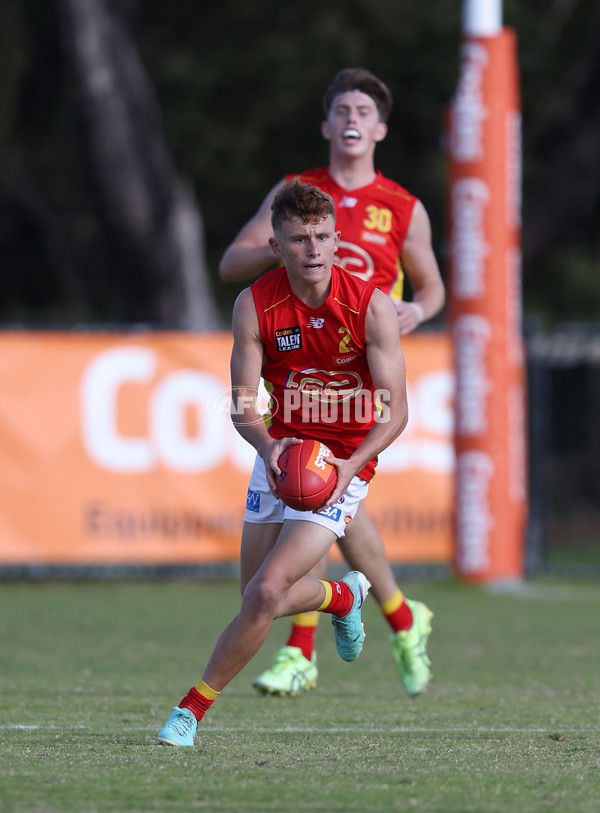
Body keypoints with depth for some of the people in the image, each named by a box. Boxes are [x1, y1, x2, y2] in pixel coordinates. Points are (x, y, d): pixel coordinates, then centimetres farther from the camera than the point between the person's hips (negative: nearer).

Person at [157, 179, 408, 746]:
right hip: (281, 450, 4)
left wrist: (350, 465, -29)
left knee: (266, 592, -17)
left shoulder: (371, 307, -17)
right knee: (259, 599, 12)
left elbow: (395, 411, -13)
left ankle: (192, 709, -2)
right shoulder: (255, 305, -12)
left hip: (344, 464, -4)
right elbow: (242, 402, -8)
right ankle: (345, 596, 45)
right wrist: (268, 444, -30)